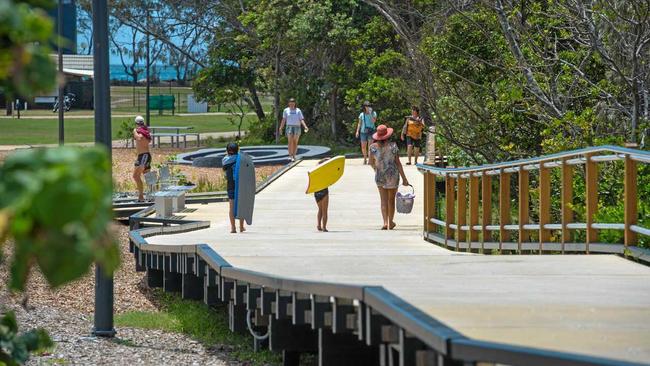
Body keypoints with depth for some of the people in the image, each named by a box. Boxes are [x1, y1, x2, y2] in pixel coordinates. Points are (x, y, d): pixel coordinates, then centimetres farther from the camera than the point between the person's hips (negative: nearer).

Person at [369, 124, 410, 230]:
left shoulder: (373, 147, -7)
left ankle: (385, 222, -11)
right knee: (391, 199, 15)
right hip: (393, 176, 0)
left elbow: (370, 162, 6)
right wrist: (404, 178, -3)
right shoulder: (393, 146, -11)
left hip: (379, 176, 0)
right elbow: (398, 163, -9)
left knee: (384, 200, 5)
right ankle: (390, 222, 27)